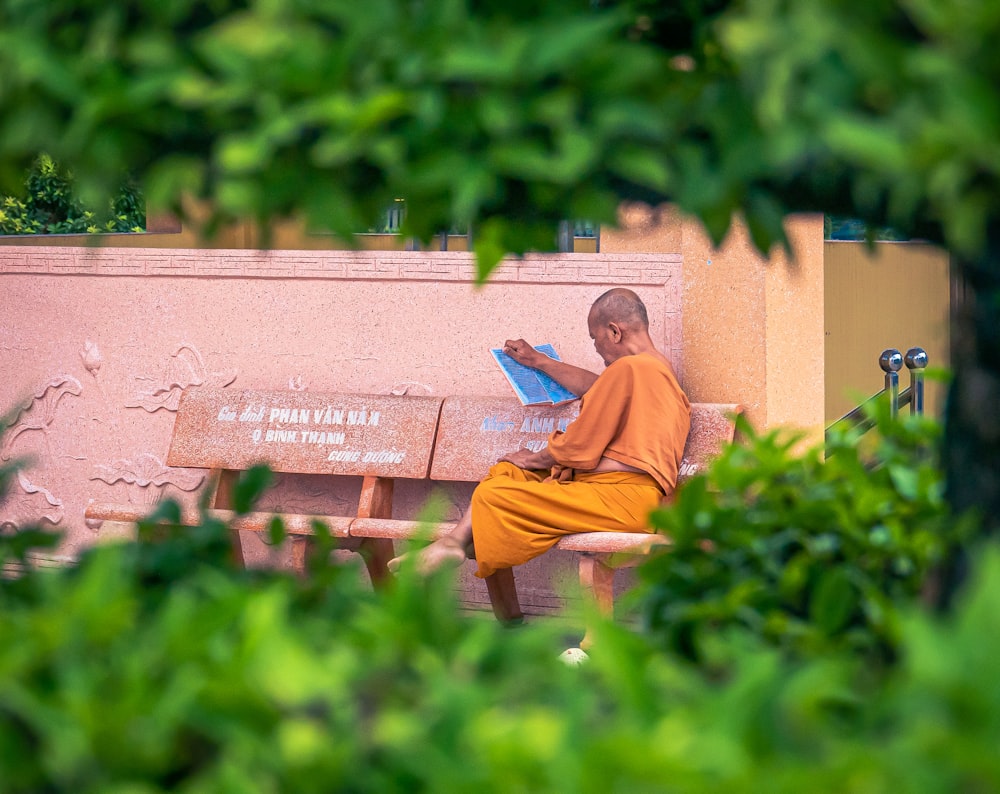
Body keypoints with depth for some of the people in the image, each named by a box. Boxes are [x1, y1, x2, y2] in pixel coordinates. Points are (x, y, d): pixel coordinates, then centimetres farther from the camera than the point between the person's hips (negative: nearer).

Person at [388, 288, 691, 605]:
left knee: (492, 497, -20)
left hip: (623, 498, -11)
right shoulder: (657, 367, 19)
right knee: (506, 473, 16)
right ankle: (454, 542, 0)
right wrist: (538, 361, 45)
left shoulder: (628, 368, -13)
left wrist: (536, 459, 6)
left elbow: (580, 445, -11)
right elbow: (594, 387, 37)